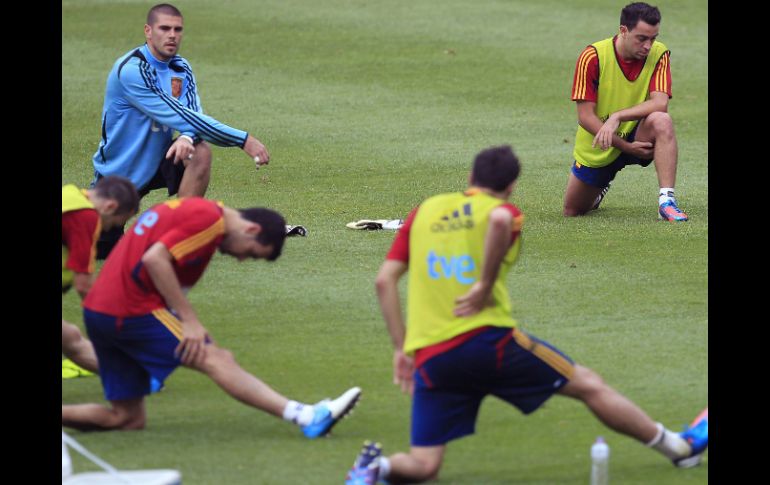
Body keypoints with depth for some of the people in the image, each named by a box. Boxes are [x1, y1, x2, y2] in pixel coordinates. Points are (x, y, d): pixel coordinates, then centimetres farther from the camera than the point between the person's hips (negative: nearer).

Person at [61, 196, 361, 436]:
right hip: (133, 310, -9)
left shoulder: (187, 209, 20)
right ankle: (304, 416, -25)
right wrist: (190, 320, -18)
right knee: (218, 361, -15)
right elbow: (154, 259, -20)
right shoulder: (210, 219, -9)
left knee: (129, 419, 11)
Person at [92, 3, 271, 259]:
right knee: (100, 251, -6)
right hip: (116, 174, -5)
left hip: (158, 161, 5)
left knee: (200, 151, -26)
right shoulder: (131, 70, -25)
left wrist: (187, 137, -40)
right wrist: (244, 140, -33)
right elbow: (178, 115, -30)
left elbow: (193, 114, -12)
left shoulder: (181, 69, 0)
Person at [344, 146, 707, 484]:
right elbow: (499, 219, -25)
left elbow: (385, 280, 11)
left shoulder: (425, 211, 17)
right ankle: (680, 447, 24)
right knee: (588, 386, 14)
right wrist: (485, 285, -16)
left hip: (430, 356, 3)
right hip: (489, 339, -3)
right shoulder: (503, 211, 3)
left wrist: (402, 348, 13)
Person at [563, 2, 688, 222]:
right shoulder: (592, 57, -19)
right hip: (597, 149, 0)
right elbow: (585, 116, -19)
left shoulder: (659, 54, -13)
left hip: (638, 137, 0)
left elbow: (660, 103, -26)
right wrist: (626, 146, -25)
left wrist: (618, 117, -38)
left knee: (662, 121, -33)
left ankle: (666, 200, -35)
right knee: (572, 211, 8)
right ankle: (600, 188, 44)